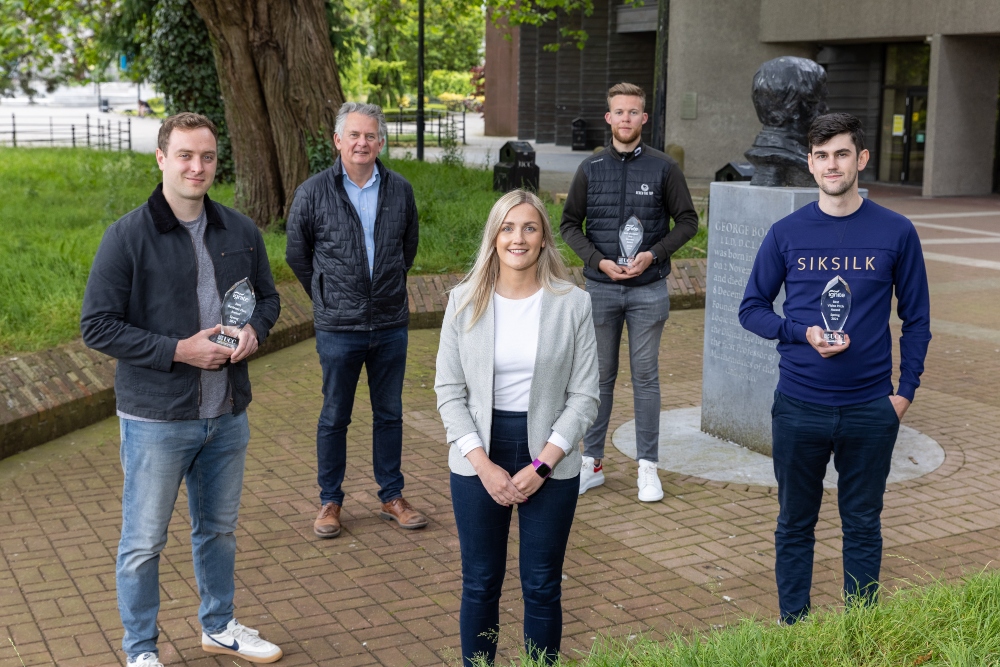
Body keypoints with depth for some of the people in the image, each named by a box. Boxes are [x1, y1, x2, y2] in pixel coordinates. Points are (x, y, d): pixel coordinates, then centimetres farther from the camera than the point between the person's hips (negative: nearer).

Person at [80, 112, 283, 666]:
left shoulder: (240, 231, 4)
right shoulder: (128, 236, -12)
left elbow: (267, 295, 16)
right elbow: (97, 325, -13)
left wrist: (254, 329, -7)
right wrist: (177, 350, -19)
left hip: (228, 414, 5)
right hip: (156, 420, -5)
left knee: (218, 529, 21)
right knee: (143, 542, 7)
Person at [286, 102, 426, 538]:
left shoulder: (400, 191, 1)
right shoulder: (313, 194, -6)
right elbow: (297, 255, 6)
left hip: (391, 325, 3)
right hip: (338, 329, -2)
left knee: (390, 415, 12)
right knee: (334, 417, 8)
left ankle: (391, 497, 26)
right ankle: (330, 501, 22)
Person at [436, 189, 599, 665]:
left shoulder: (572, 304, -5)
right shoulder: (465, 301, -2)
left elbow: (584, 397, -4)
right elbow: (449, 391, -2)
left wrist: (540, 466, -12)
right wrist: (484, 465, -11)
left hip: (550, 462, -1)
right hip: (478, 460, 1)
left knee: (542, 587, 9)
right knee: (480, 584, 11)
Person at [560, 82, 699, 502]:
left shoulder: (664, 169, 0)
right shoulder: (590, 169, 4)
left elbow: (687, 220, 3)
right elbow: (569, 224, 7)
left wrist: (653, 254, -11)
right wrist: (598, 260, -9)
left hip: (648, 290, -1)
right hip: (601, 288, 1)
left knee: (646, 376, 3)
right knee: (600, 376, 8)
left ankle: (647, 465, 11)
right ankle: (592, 462, 17)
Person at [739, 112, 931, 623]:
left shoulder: (896, 233, -1)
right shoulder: (786, 233, 0)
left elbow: (916, 318, 5)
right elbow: (752, 308, 4)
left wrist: (905, 390, -2)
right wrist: (803, 333, -13)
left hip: (871, 409, 0)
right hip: (799, 407, 0)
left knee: (863, 527, 12)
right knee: (795, 526, 11)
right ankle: (793, 631, 25)